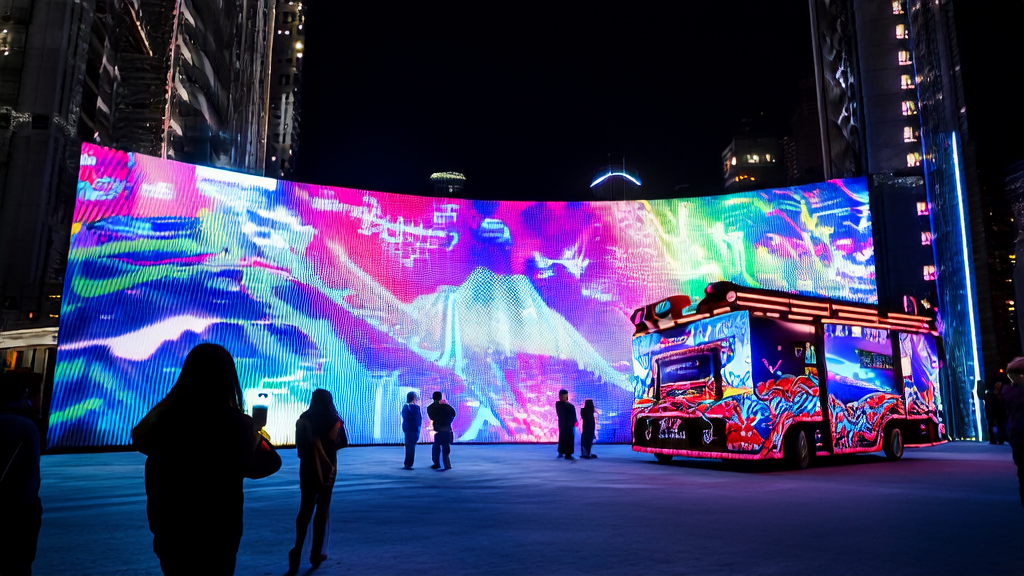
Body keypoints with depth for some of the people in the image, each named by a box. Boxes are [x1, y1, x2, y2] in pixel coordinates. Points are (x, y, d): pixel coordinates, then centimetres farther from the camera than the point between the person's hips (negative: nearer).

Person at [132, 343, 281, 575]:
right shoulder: (237, 425, -22)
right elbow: (270, 463, -4)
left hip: (170, 532, 3)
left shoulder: (162, 418, -14)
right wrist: (258, 434, 13)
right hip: (218, 537, -3)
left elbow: (139, 439, 11)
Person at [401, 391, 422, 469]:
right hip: (413, 430, -8)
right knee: (411, 447, -1)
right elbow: (418, 419, -15)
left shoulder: (404, 407, 9)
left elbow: (404, 418, 12)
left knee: (408, 447, 16)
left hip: (406, 429, 8)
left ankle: (407, 463, 22)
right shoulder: (415, 407, -14)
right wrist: (418, 431, -10)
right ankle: (408, 464, 1)